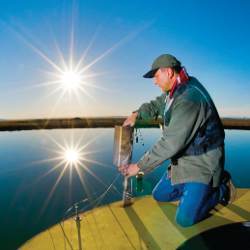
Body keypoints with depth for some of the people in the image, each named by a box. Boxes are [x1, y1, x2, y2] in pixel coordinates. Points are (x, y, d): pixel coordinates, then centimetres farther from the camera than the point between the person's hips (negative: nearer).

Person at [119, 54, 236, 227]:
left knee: (185, 219, -9)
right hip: (183, 160, 9)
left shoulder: (189, 98, -29)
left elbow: (171, 143, -30)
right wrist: (137, 114, 1)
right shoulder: (175, 92, 2)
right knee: (159, 195, 15)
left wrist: (140, 166, -22)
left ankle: (222, 189, 12)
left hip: (201, 163, -9)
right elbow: (156, 105, 20)